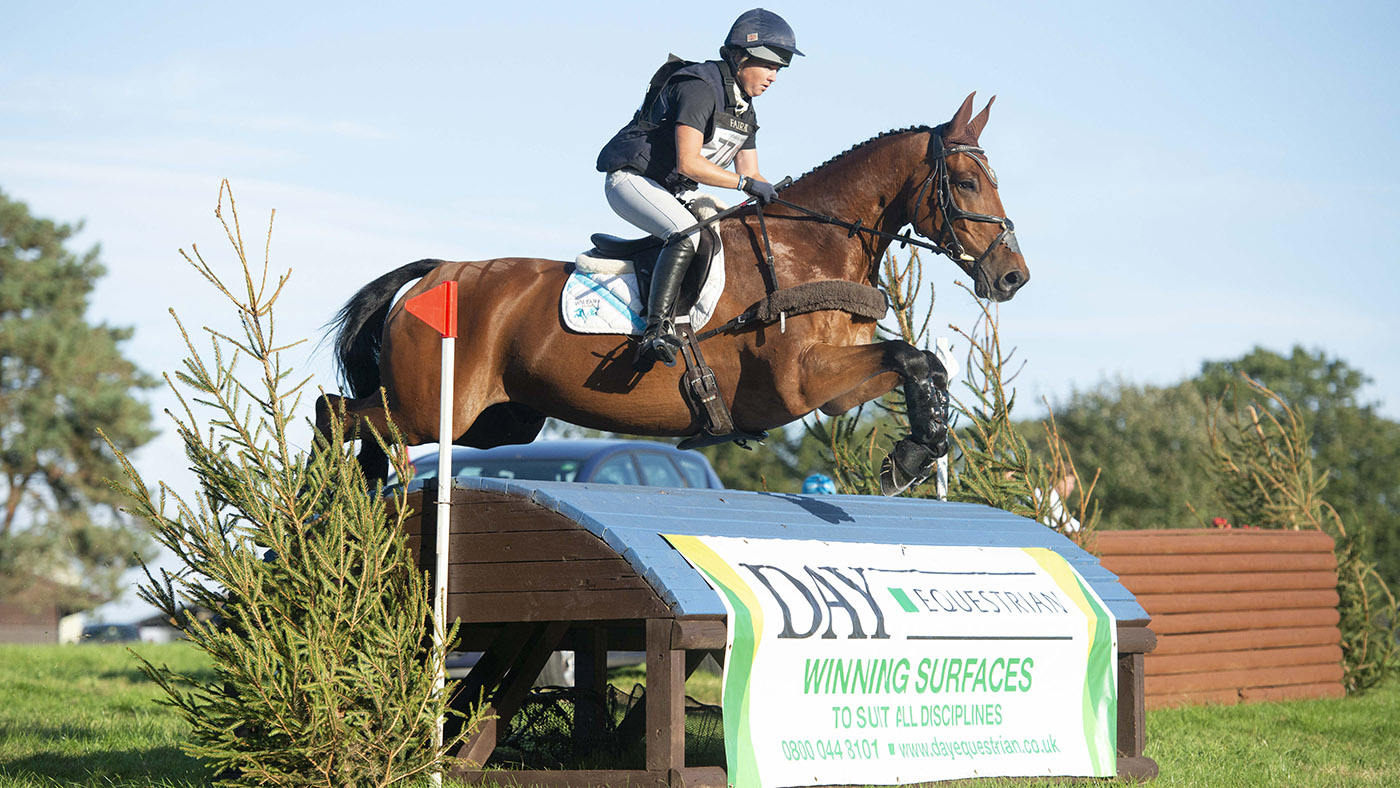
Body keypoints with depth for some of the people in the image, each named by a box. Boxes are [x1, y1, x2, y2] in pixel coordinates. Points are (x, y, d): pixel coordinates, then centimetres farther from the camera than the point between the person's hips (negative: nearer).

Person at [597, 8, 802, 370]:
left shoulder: (744, 109, 10)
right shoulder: (699, 88, -20)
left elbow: (750, 173, 12)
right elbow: (688, 163, -28)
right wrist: (745, 184, -27)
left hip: (673, 192, 10)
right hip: (632, 178, -10)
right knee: (687, 234, -32)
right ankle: (657, 331, -38)